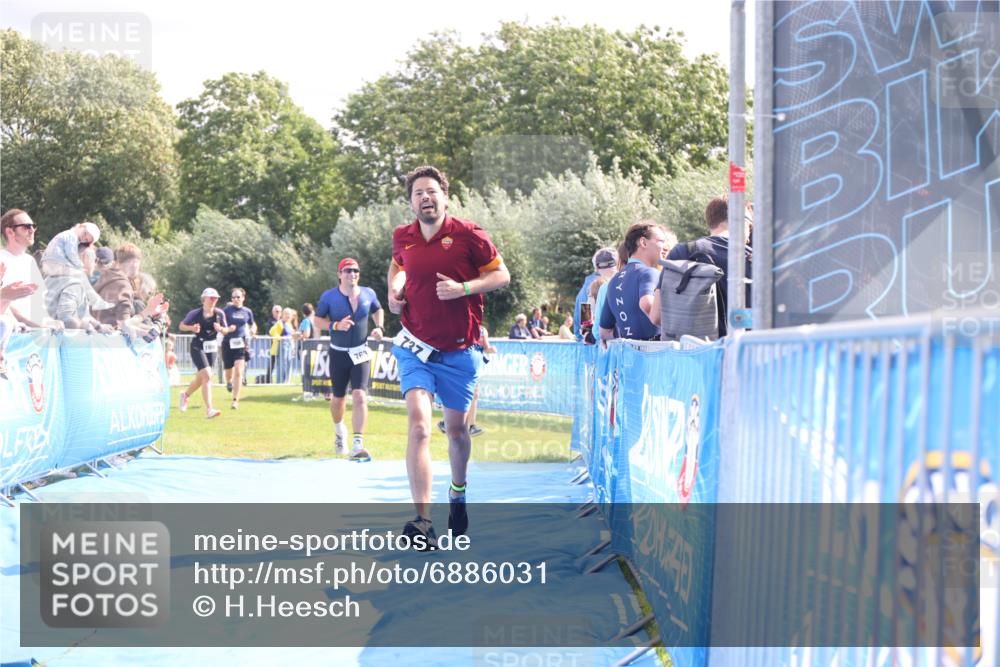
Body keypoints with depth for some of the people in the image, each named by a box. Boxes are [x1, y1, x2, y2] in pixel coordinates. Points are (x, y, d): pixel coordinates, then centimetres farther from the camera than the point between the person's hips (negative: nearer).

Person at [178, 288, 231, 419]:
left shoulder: (219, 313, 1)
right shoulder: (195, 313, -9)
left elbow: (225, 330, 9)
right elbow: (181, 325, 1)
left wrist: (221, 329, -14)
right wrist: (192, 328, -18)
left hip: (212, 348, 5)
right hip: (198, 348, -5)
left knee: (201, 378, 16)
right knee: (207, 376, -18)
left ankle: (185, 394, 47)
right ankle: (209, 410, -20)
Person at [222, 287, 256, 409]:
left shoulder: (247, 312, 7)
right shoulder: (227, 310, -1)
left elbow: (252, 324, 23)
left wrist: (253, 330, 1)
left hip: (242, 344, 0)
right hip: (228, 343, 0)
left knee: (238, 372, -14)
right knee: (228, 371, 10)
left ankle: (235, 401, -12)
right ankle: (229, 382, 49)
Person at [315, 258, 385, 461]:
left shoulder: (368, 294, 0)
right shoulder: (329, 296, -7)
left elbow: (378, 311, 19)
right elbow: (318, 319, -2)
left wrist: (379, 327, 0)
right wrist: (336, 326, -20)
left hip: (360, 353, 0)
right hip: (338, 353, 0)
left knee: (360, 396, -16)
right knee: (339, 398, 13)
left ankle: (357, 445, -20)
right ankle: (339, 430, 45)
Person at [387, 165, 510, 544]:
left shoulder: (468, 234, -8)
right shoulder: (402, 238, 2)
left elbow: (501, 275, -2)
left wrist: (462, 288, -17)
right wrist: (394, 291, 5)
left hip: (459, 350, -1)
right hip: (416, 346, 1)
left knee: (456, 428, 12)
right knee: (419, 423, -17)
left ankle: (458, 495, 42)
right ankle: (423, 521, -23)